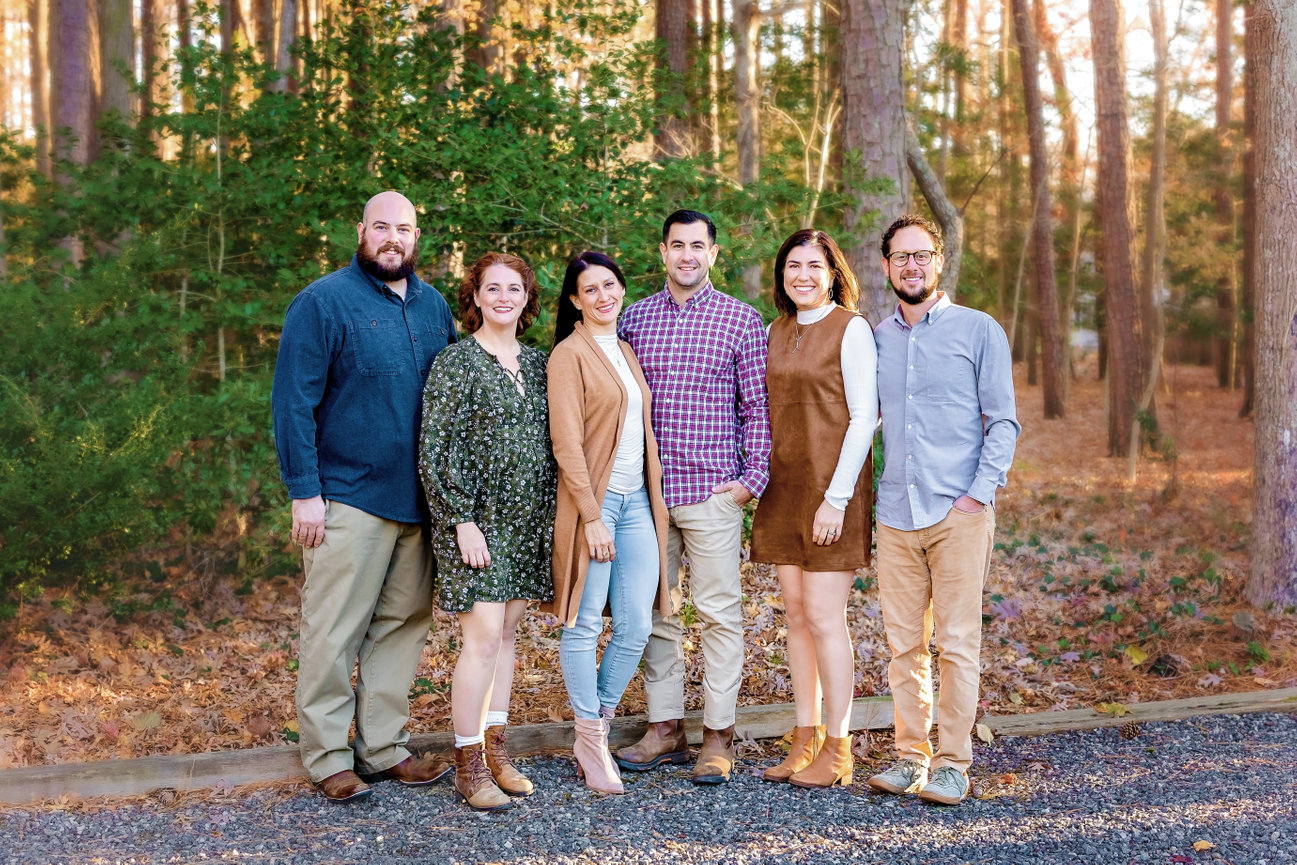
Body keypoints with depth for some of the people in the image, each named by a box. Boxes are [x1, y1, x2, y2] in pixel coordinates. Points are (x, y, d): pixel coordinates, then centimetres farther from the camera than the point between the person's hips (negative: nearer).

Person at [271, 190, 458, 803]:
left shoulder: (433, 307, 12)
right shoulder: (323, 302, -5)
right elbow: (292, 402, -8)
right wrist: (304, 492, -13)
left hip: (418, 499, 6)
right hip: (349, 499, -6)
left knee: (403, 625, 11)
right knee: (333, 634, -1)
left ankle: (385, 747, 22)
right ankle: (328, 758, 10)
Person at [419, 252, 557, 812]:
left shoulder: (537, 363, 11)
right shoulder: (455, 363, -6)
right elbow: (435, 450, -10)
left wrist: (551, 513, 11)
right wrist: (463, 519, -15)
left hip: (527, 520, 6)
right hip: (476, 520, -6)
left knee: (508, 632, 11)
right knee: (482, 637, -9)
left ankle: (495, 747, 21)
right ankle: (468, 766, 0)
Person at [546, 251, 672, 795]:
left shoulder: (626, 352, 17)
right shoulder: (570, 353, -6)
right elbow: (567, 443, -12)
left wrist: (654, 497, 14)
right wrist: (592, 515, -16)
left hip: (636, 501, 7)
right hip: (592, 502, -7)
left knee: (637, 627, 4)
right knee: (585, 625, 0)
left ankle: (599, 723, 20)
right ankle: (590, 740, 11)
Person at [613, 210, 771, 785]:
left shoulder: (741, 320, 2)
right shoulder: (634, 318, 10)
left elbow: (757, 405, 3)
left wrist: (753, 477, -6)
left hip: (713, 490, -3)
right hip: (646, 490, 3)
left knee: (718, 611, 0)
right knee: (653, 610, 8)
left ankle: (718, 736, 9)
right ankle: (664, 728, 19)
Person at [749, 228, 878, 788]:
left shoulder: (851, 329, -7)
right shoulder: (778, 331, 13)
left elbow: (864, 418, -11)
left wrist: (836, 498, -16)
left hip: (831, 489, -6)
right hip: (783, 487, 7)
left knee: (823, 617, -6)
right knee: (796, 615, 9)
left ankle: (837, 751, 5)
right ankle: (804, 742, 17)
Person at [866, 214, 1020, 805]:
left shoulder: (979, 331, 3)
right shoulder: (876, 339, 14)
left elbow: (1003, 421, 0)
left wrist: (980, 492, -11)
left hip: (958, 513, -4)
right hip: (895, 513, 4)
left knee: (957, 642, -3)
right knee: (903, 644, 6)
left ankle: (953, 763, 5)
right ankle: (911, 756, 15)